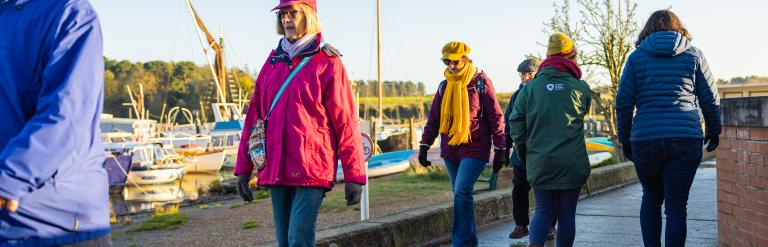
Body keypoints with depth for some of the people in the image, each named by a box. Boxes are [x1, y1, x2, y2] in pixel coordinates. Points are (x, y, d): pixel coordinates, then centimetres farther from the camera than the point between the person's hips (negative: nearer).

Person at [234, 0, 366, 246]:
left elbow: (346, 122, -6)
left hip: (312, 170, -6)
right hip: (276, 171, 6)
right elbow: (253, 117, 14)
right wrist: (243, 168, 13)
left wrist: (354, 175, -8)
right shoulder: (273, 62, 12)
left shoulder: (327, 64, -4)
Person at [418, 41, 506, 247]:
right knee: (461, 196, 10)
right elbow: (434, 119, 16)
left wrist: (499, 150, -5)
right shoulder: (444, 86, 12)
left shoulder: (481, 82, -4)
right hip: (450, 150, 6)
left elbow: (496, 117, -3)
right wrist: (424, 146, 10)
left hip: (474, 149, -6)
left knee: (462, 193, -17)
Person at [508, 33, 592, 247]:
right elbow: (583, 114, 13)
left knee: (543, 210, 10)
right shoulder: (581, 88, -2)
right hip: (572, 163, -1)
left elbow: (515, 124, -1)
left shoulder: (530, 87, -1)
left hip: (539, 163, 1)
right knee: (567, 214, 10)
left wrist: (525, 156, 10)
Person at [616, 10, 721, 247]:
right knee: (676, 206, 3)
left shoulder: (636, 57, 8)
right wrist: (714, 131, 26)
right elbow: (711, 100, 11)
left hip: (645, 139, 1)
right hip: (686, 139, 0)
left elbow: (623, 103, 4)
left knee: (651, 198, 19)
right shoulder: (693, 54, 9)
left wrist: (625, 139, 13)